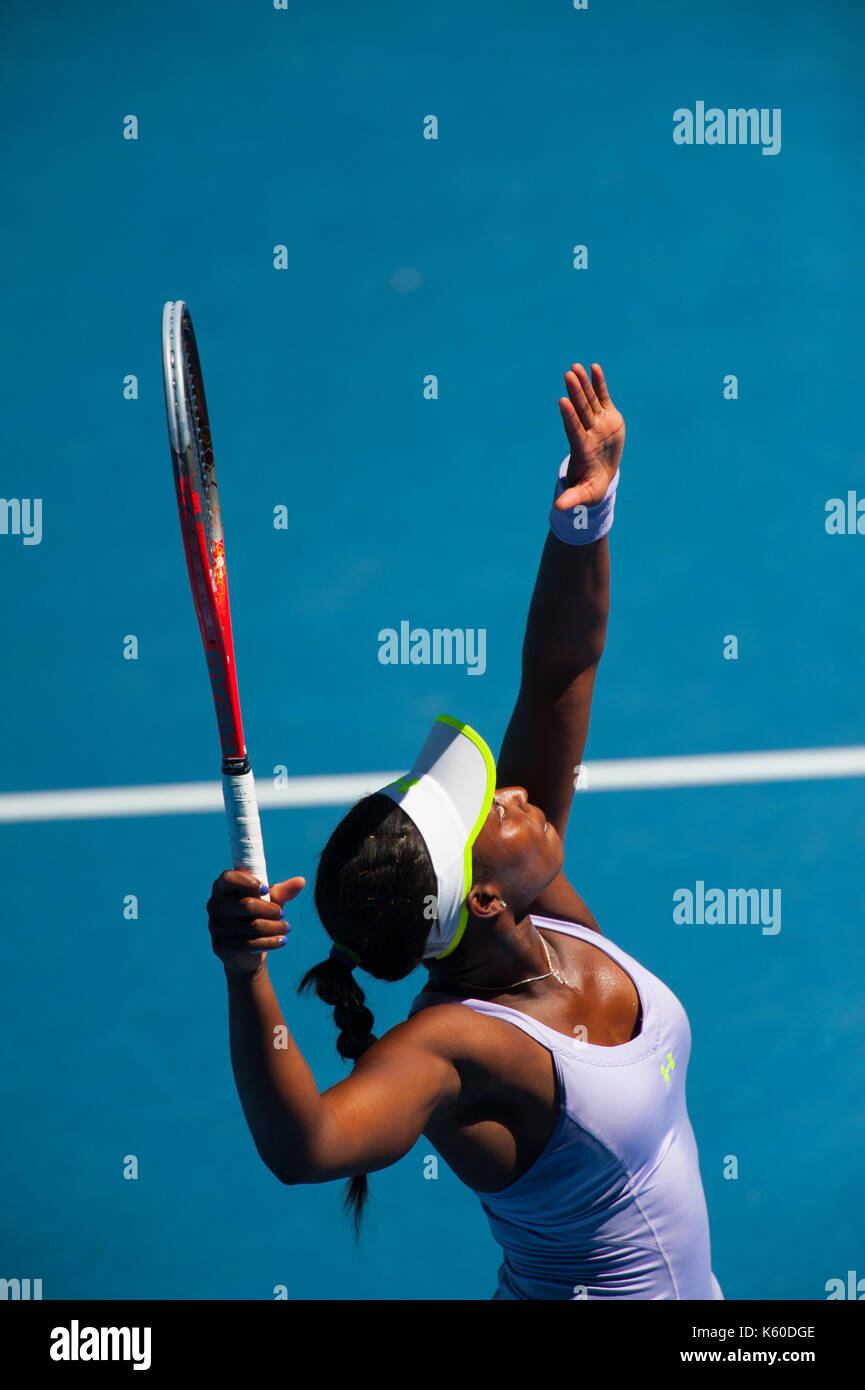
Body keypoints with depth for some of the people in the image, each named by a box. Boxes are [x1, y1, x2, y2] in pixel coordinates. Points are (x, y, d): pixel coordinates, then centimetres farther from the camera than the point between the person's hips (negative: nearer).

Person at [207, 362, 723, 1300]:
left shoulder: (552, 913, -13)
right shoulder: (452, 1045, -33)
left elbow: (559, 671, -13)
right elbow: (303, 1145, -54)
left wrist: (587, 509, -25)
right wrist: (246, 977, -66)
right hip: (585, 1292, -7)